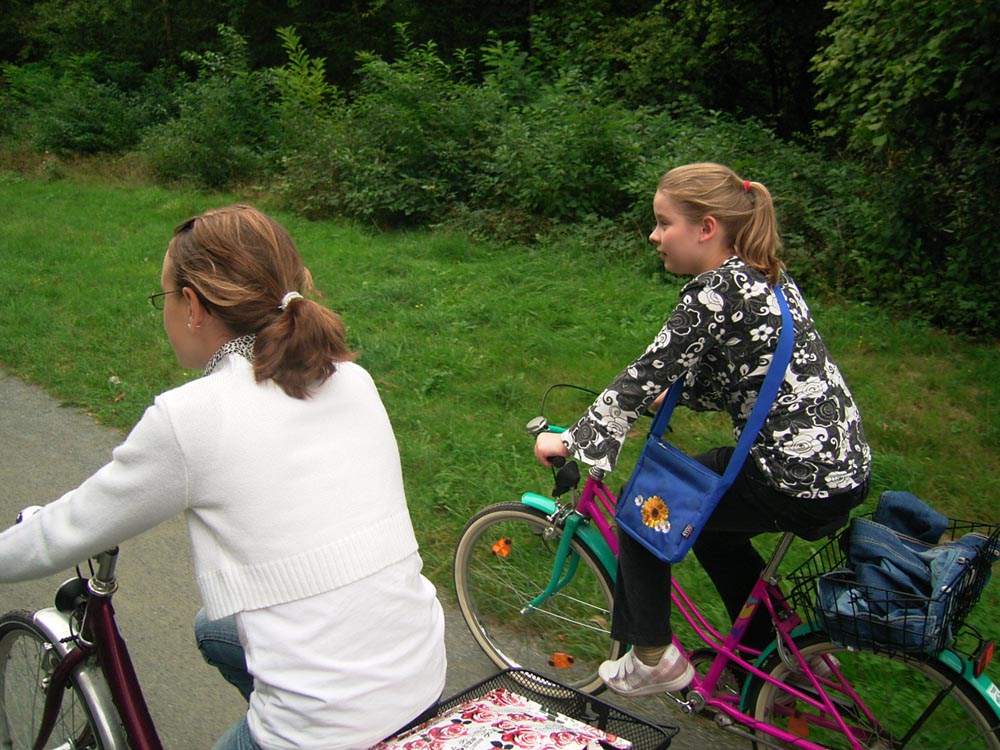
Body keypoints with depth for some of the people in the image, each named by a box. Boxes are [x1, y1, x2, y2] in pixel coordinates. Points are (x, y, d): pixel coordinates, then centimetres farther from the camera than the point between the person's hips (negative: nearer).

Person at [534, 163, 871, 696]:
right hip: (844, 466, 9)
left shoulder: (716, 289, -17)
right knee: (706, 523, 29)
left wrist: (572, 440, -6)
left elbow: (647, 374, -15)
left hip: (798, 483, -9)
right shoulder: (764, 277, 11)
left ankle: (654, 658, 18)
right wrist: (670, 398, 28)